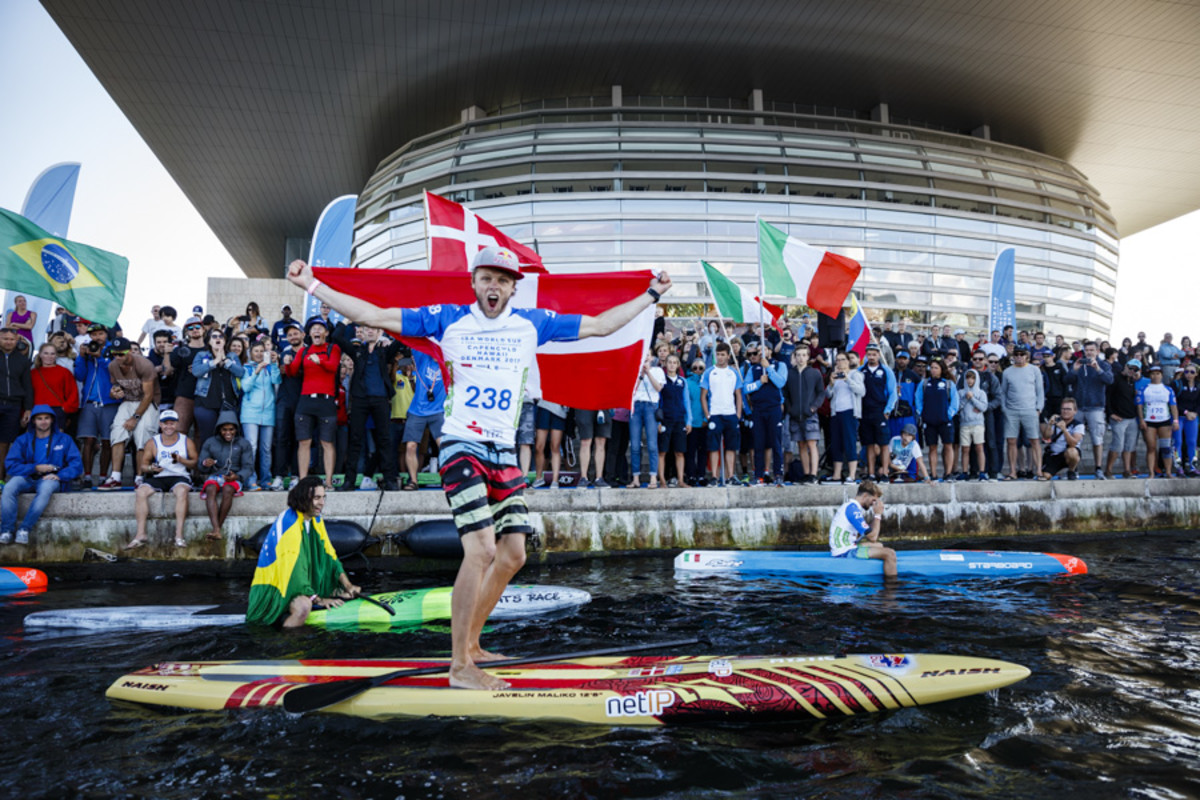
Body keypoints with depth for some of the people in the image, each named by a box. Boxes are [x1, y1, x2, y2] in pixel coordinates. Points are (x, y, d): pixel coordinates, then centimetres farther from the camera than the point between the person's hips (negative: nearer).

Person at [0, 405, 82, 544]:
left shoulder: (64, 439, 11)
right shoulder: (23, 440, 14)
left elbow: (76, 465, 1)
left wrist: (60, 475, -15)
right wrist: (35, 468, -9)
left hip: (50, 479, -2)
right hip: (26, 478, 2)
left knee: (46, 489, -38)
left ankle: (25, 529, -32)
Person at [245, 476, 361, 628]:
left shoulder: (316, 519, 7)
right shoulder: (288, 521, -21)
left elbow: (329, 554, 7)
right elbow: (292, 568, -26)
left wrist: (348, 585, -4)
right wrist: (318, 599, -27)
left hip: (301, 584, 9)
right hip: (273, 589, -9)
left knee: (343, 595, -1)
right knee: (304, 605, -37)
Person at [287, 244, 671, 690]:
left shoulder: (532, 323, 10)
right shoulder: (448, 319, 2)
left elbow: (601, 326, 17)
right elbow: (375, 316, 2)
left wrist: (651, 295, 20)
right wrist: (312, 285, -1)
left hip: (505, 452, 5)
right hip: (462, 446, -5)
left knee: (513, 555, 6)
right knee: (481, 549, -18)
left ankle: (470, 643, 24)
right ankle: (459, 666, -7)